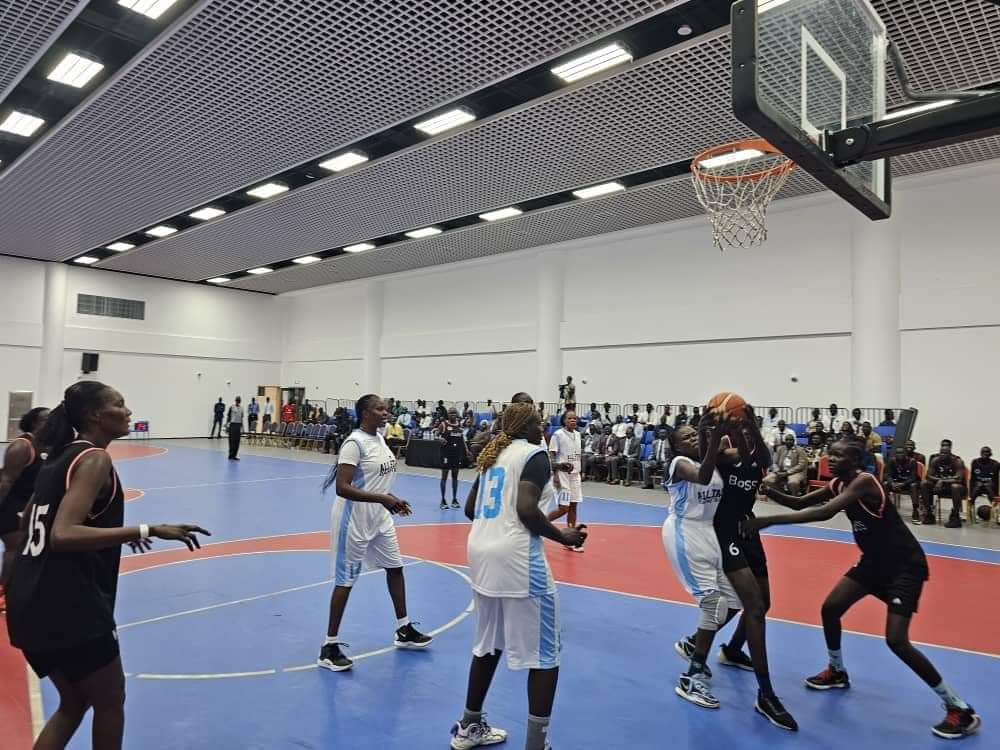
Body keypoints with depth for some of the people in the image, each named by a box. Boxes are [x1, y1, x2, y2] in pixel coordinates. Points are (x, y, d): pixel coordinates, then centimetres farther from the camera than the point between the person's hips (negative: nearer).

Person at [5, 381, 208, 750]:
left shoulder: (61, 456, 12)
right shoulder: (94, 459, -15)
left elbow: (31, 520, 23)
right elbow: (63, 535, -27)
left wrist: (112, 532, 27)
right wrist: (147, 531, -30)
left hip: (33, 603, 9)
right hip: (67, 604, -9)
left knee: (74, 702, 24)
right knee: (109, 701, 13)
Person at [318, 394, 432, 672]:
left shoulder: (379, 438, 5)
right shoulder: (355, 443, -22)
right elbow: (342, 488, -28)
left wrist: (391, 500, 11)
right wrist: (382, 499, -32)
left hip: (379, 517, 9)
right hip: (354, 520, -9)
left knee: (395, 567, 17)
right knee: (345, 580, 1)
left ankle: (403, 630, 32)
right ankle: (330, 646, 15)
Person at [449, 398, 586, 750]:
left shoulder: (493, 454, 15)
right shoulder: (534, 454, -7)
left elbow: (470, 508, 17)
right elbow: (527, 509, -20)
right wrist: (563, 536, -7)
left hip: (483, 555, 9)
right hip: (517, 559, -8)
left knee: (489, 644, 23)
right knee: (544, 655, 5)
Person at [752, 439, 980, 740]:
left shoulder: (864, 481, -28)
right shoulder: (837, 485, -1)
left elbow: (825, 513, -40)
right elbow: (799, 504, 4)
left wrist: (769, 520, -43)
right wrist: (771, 492, -18)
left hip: (905, 564, -9)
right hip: (875, 560, 9)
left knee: (896, 640, -14)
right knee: (830, 608, 6)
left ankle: (959, 709, 4)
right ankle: (837, 672, 29)